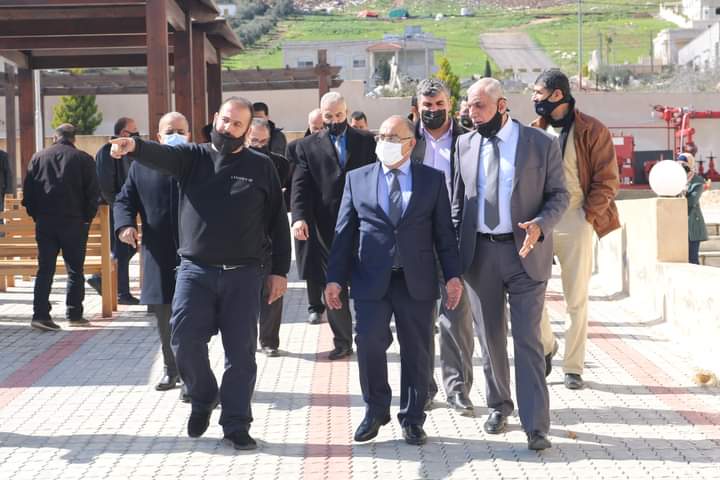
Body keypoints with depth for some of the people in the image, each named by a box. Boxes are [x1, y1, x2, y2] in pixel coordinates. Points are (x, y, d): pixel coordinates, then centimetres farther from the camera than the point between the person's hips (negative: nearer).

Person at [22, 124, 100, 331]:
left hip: (44, 221, 2)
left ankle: (40, 314, -4)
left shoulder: (38, 157, 6)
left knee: (45, 269, 4)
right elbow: (93, 192, -3)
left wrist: (35, 214, 11)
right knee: (75, 269, 7)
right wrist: (87, 217, 6)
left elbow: (27, 190, 4)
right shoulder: (83, 159, -1)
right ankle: (74, 314, 9)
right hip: (74, 221, -2)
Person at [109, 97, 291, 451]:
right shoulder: (193, 156, 5)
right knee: (184, 341, -5)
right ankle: (203, 399, 24)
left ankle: (236, 426, 13)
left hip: (243, 274, 0)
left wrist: (279, 270, 3)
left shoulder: (261, 167, 5)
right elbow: (161, 155, -17)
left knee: (240, 351, 2)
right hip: (195, 270, 0)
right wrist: (134, 146, -40)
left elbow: (277, 222, 7)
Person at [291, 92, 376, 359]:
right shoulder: (308, 146, 7)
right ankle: (342, 342, 18)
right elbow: (300, 185, -2)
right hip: (326, 230, 1)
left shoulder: (366, 141, 8)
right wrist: (299, 217, -18)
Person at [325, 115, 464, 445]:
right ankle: (375, 412, 12)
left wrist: (453, 274, -1)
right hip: (371, 279, 0)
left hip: (417, 281, 0)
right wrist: (335, 278, 1)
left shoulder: (432, 180, 6)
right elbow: (344, 232, 6)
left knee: (416, 351, 6)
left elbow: (444, 231, 5)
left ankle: (412, 420, 19)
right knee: (369, 344, -9)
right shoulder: (357, 179, 7)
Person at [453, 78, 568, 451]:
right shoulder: (465, 144, 7)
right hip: (479, 253, 4)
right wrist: (454, 248, 6)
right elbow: (458, 200, 13)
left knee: (528, 339, -5)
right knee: (489, 337, 13)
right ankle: (499, 405, 31)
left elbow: (559, 195, 0)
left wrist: (540, 225, -19)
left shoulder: (541, 144, -3)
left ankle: (536, 426, -3)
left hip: (524, 252, -3)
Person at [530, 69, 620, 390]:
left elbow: (607, 181, -4)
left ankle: (573, 367, 13)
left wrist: (587, 216, -11)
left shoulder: (592, 131, -3)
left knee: (577, 300, 3)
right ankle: (546, 345, 22)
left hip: (576, 222, -3)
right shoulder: (534, 131, 9)